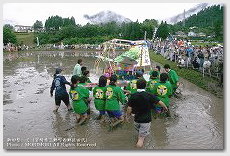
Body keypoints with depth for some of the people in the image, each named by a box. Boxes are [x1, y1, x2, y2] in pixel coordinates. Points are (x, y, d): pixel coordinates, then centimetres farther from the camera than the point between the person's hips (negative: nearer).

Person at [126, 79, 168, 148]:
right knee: (142, 137, 7)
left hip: (137, 119, 2)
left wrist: (127, 116, 9)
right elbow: (160, 102, -4)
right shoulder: (149, 95, -13)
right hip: (146, 120, -2)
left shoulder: (133, 96, -10)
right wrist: (165, 107, 16)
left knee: (140, 132, 30)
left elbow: (129, 108, -8)